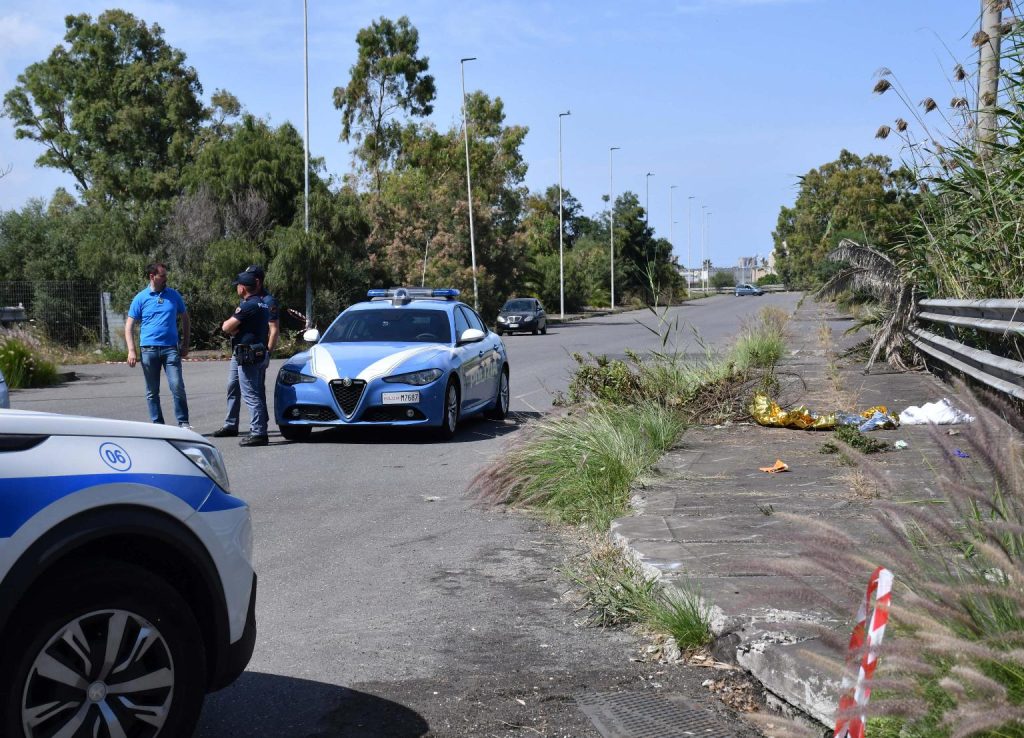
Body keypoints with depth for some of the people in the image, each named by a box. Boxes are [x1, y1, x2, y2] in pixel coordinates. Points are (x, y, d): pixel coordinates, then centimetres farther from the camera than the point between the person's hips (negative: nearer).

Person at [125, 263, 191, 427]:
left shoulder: (174, 295, 8)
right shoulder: (141, 298, 3)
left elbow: (185, 318, 17)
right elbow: (129, 326, 3)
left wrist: (185, 344, 12)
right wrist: (131, 351, -7)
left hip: (171, 348, 0)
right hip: (149, 350, 0)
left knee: (177, 386, -9)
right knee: (152, 392, 6)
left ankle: (183, 423, 0)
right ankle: (157, 424, 15)